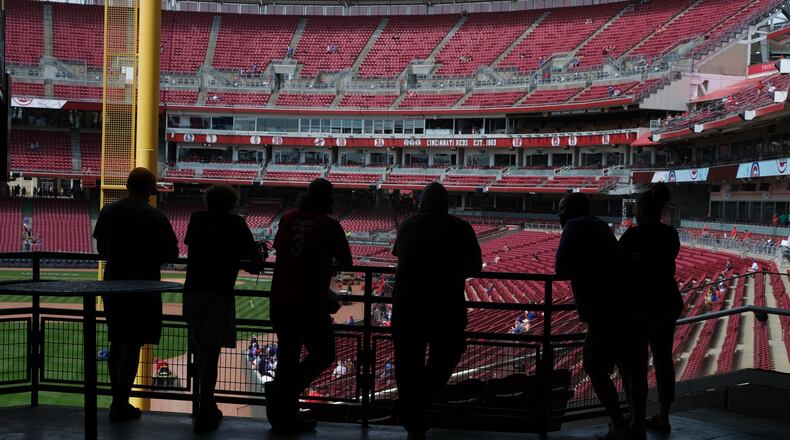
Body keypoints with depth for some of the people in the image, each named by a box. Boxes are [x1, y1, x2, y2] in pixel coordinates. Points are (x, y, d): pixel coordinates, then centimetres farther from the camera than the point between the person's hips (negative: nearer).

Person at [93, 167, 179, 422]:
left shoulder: (108, 212, 3)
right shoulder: (156, 218, -10)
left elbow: (101, 250, 10)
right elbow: (171, 254, -5)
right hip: (143, 289, -5)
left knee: (116, 344, 15)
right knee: (132, 346, 0)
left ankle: (118, 401, 23)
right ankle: (121, 406, 3)